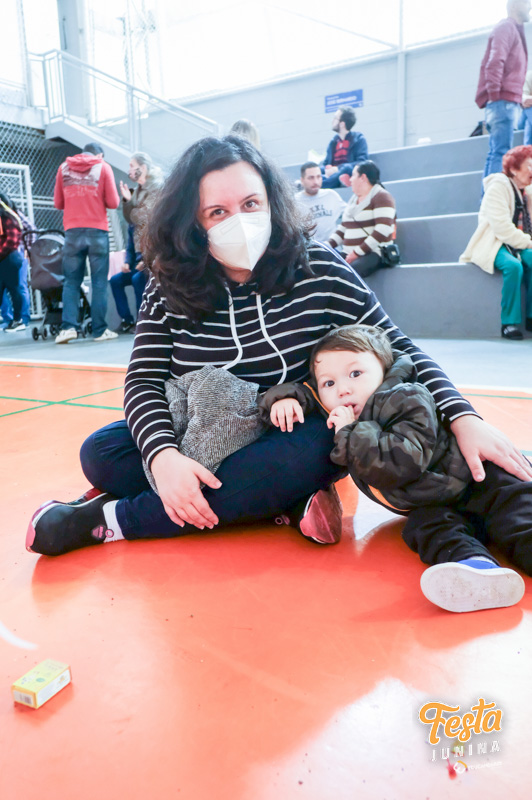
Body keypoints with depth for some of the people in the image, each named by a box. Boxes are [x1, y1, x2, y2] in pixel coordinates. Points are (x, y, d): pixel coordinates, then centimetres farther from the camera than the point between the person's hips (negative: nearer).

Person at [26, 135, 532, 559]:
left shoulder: (320, 271, -12)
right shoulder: (169, 290, -7)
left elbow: (396, 351, -7)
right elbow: (144, 381, -11)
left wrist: (462, 417, -22)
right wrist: (164, 456, -32)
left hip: (300, 442, -2)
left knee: (320, 444, -37)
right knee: (101, 452, -15)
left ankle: (111, 519, -24)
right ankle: (289, 504, -22)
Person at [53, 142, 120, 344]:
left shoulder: (63, 167, 12)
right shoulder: (103, 167, 4)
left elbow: (58, 202, 13)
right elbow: (113, 202, 0)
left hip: (72, 231, 2)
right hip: (97, 230, -2)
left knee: (71, 281, 6)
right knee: (99, 282, 2)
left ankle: (68, 326, -5)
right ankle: (100, 330, 0)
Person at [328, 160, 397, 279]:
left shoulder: (381, 197, -4)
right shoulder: (353, 200, 22)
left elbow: (383, 230, -16)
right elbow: (343, 228, 25)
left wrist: (358, 252, -19)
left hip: (374, 254, -7)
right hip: (350, 254, 7)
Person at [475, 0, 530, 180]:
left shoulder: (514, 30, 28)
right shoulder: (506, 27, -1)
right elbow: (494, 63, -15)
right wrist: (494, 95, -20)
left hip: (505, 102, 9)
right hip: (503, 100, -9)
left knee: (496, 153, 4)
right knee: (501, 153, -17)